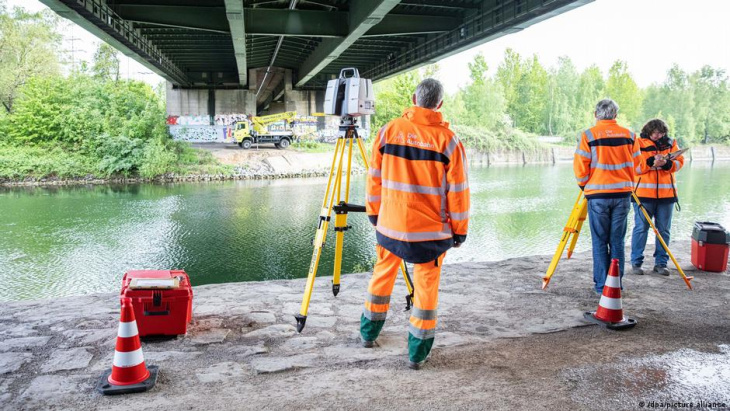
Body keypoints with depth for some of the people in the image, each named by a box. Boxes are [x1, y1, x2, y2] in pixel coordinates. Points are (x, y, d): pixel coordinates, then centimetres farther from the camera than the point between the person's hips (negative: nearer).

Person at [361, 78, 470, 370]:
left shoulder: (389, 131, -1)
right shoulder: (447, 140, -9)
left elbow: (375, 177, 4)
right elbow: (458, 190, -6)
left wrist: (373, 212, 16)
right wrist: (459, 230, 4)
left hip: (389, 223, 3)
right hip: (430, 229, -3)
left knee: (382, 273, 21)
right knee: (426, 284, 9)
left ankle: (368, 333, 37)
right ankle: (417, 353, 15)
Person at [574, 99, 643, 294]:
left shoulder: (588, 135, -6)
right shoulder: (629, 135, 5)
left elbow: (580, 168, -7)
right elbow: (636, 164, 10)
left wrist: (584, 185, 11)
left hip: (597, 194, -3)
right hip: (622, 194, 3)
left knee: (600, 241, 5)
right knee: (617, 240, 10)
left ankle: (601, 285, 7)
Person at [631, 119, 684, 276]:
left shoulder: (670, 143, 10)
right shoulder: (639, 144, -1)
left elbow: (679, 162, 3)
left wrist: (667, 163, -17)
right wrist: (651, 162, -21)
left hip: (667, 193, 4)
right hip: (643, 193, -4)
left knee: (664, 230, 8)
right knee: (641, 228, -1)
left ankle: (661, 263, 17)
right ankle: (636, 262, 8)